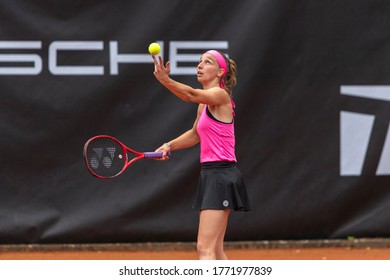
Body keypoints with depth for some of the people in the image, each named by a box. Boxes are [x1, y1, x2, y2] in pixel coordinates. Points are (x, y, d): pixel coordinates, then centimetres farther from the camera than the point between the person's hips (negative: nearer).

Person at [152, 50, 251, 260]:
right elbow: (196, 134, 32)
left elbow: (192, 95, -30)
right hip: (210, 174, 10)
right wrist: (169, 146, 16)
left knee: (205, 248, -16)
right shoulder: (205, 103, 17)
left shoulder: (220, 95, -10)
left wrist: (165, 80, -46)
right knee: (215, 251, 12)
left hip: (221, 176, -10)